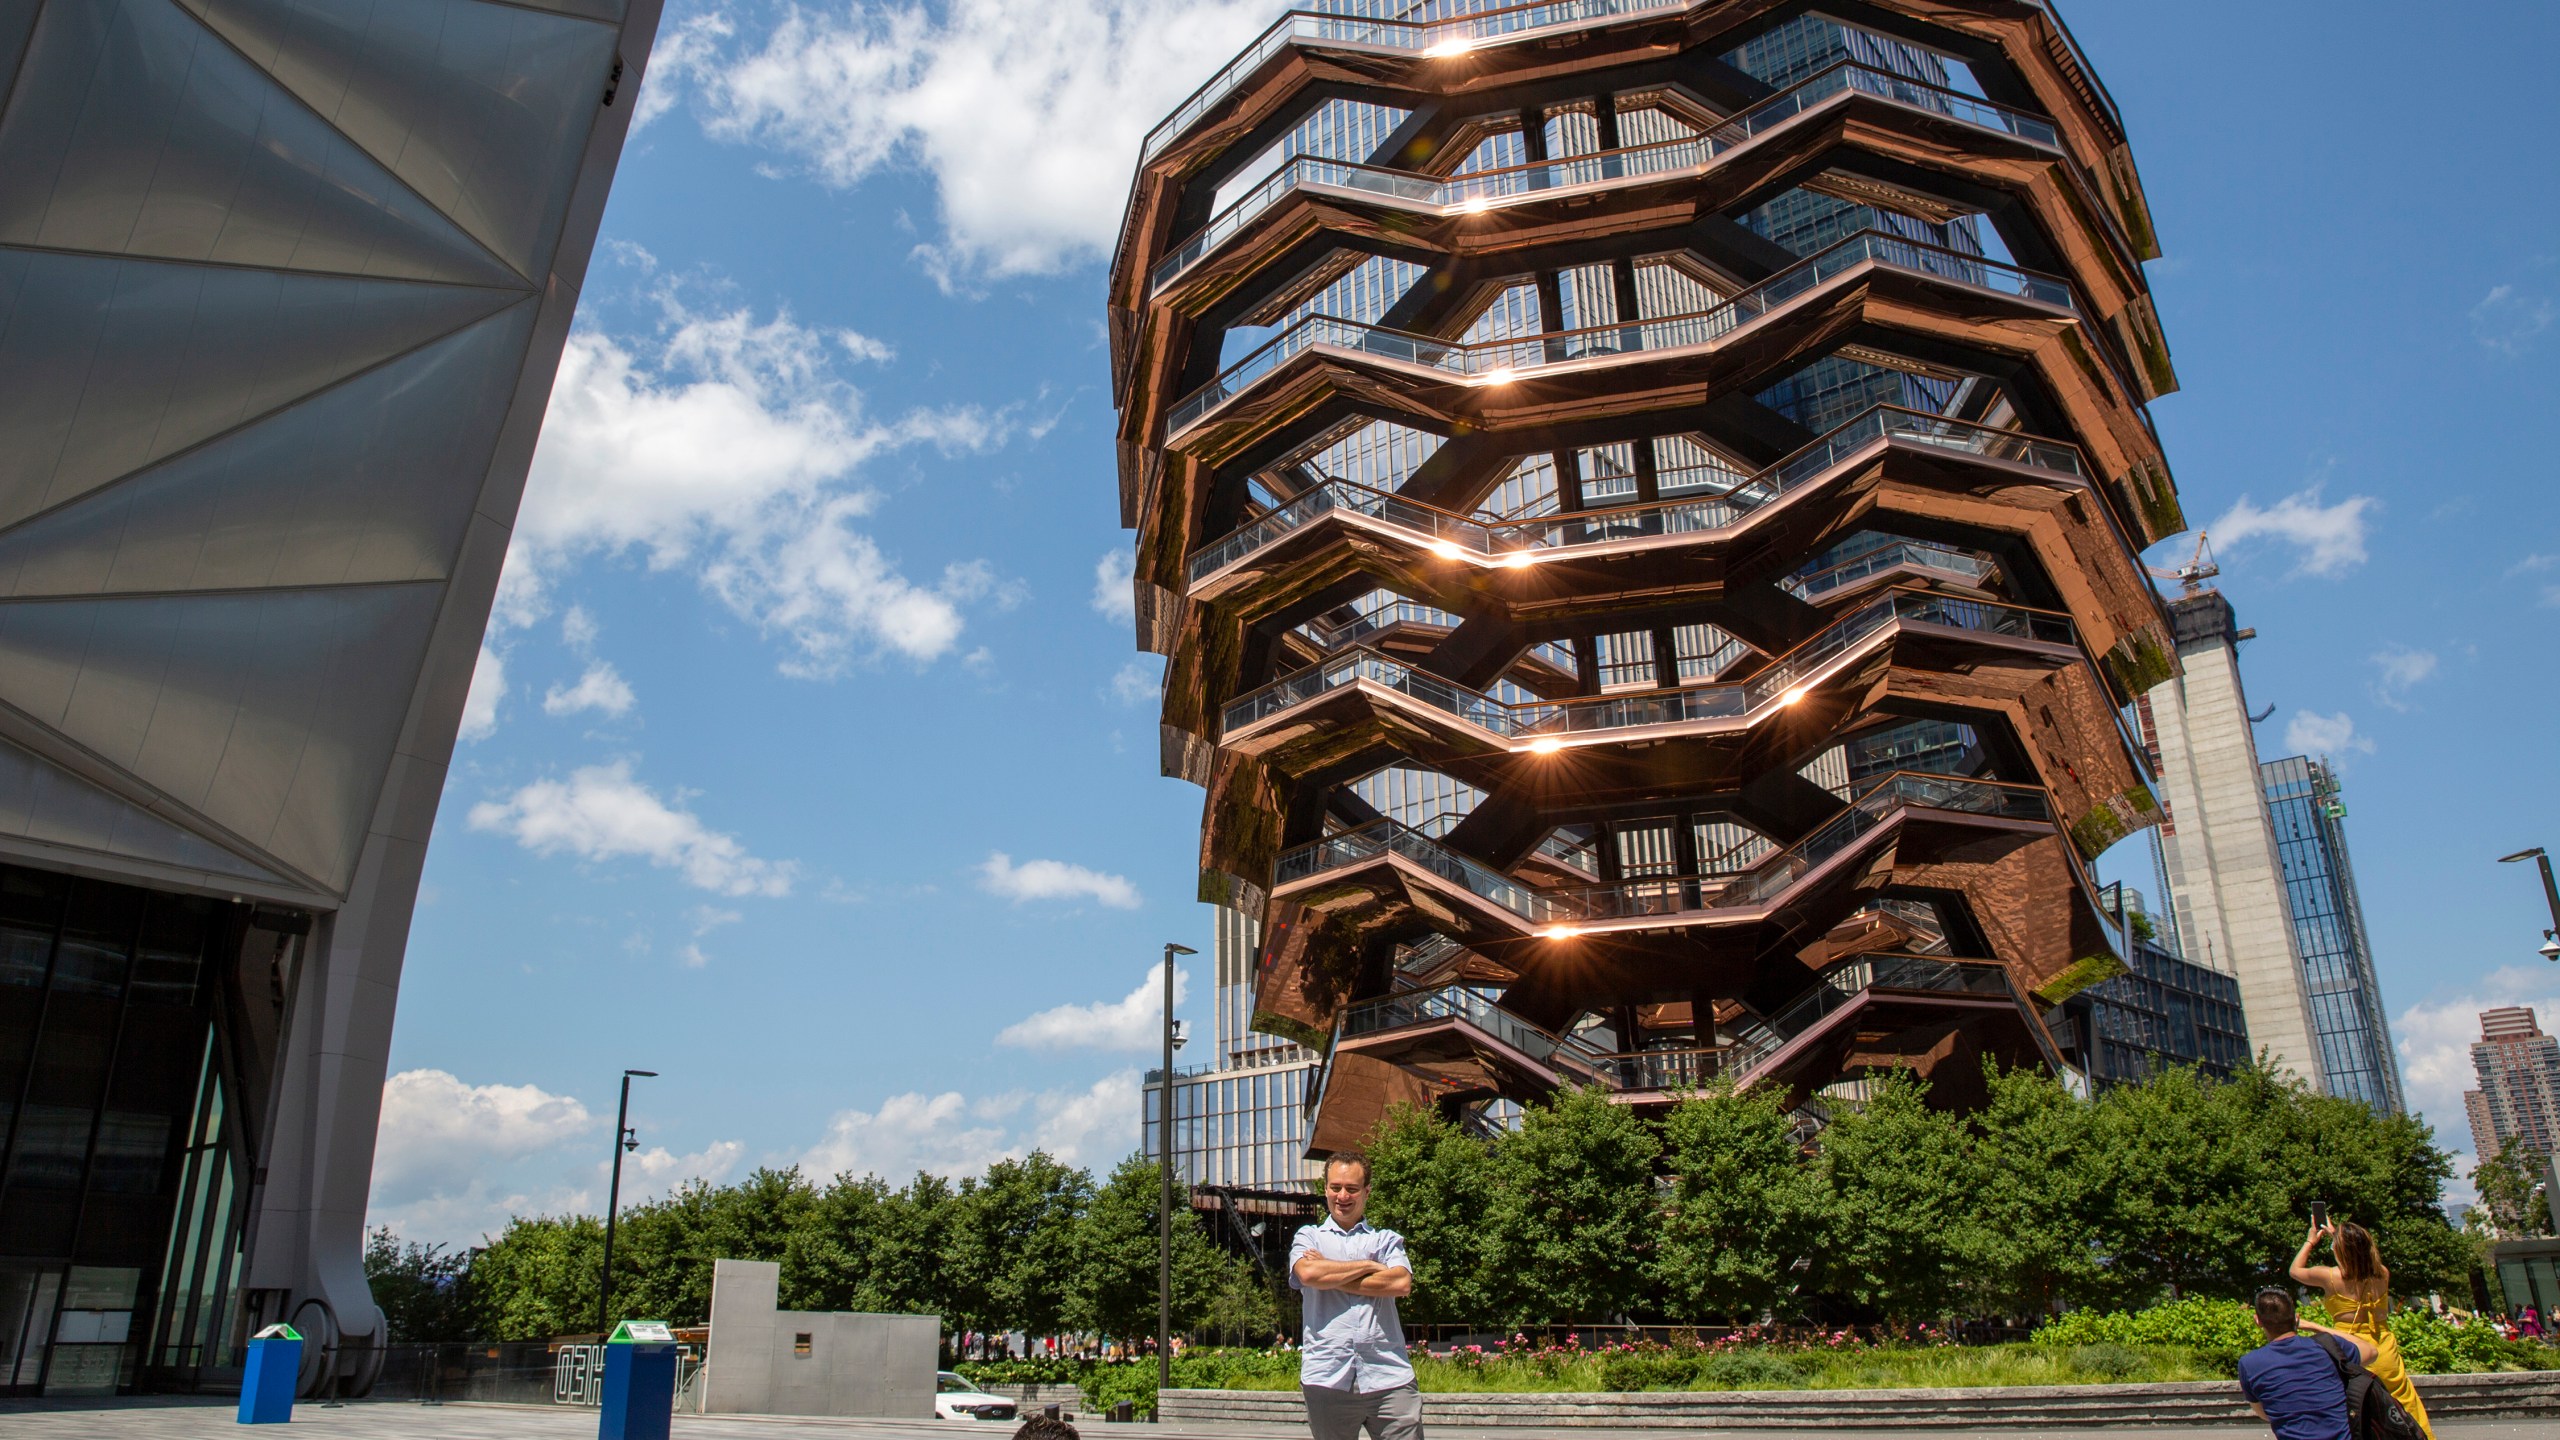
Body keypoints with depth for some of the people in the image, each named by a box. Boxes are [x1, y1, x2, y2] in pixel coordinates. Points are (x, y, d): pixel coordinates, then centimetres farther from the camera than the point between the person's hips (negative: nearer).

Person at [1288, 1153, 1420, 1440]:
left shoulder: (1387, 1240, 16)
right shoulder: (1309, 1236, 16)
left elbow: (1402, 1283, -5)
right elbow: (1307, 1273, -7)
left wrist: (1331, 1277, -3)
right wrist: (1369, 1267, 0)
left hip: (1389, 1376, 0)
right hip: (1327, 1380, 0)